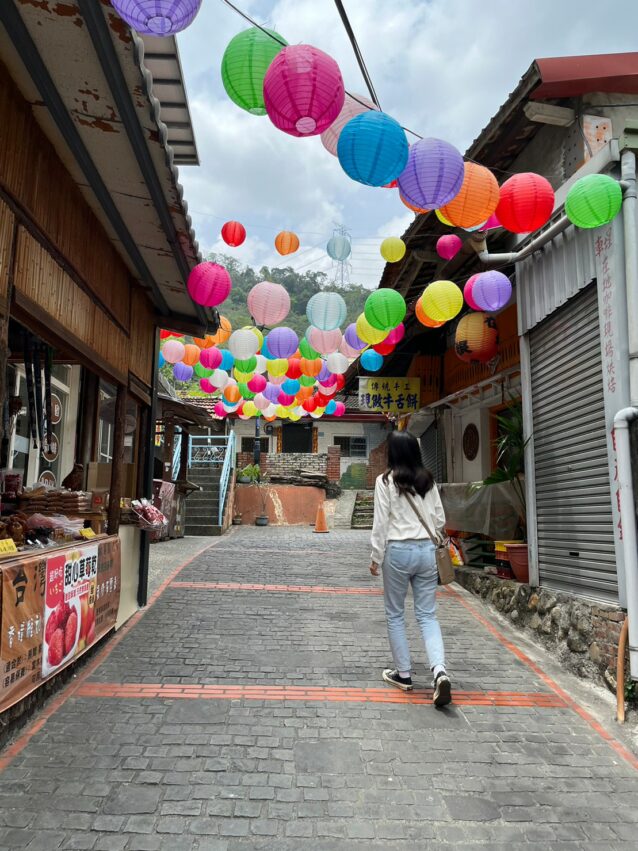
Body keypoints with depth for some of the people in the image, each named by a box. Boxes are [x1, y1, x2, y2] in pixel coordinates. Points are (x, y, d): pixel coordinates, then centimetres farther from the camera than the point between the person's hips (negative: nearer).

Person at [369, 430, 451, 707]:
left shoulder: (386, 481, -8)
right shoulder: (428, 480, 5)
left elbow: (381, 523, -8)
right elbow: (440, 520, 9)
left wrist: (376, 558, 0)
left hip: (398, 551, -4)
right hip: (426, 550, 4)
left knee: (395, 615, 13)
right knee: (427, 615, 9)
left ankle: (403, 674, 21)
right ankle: (440, 671, -8)